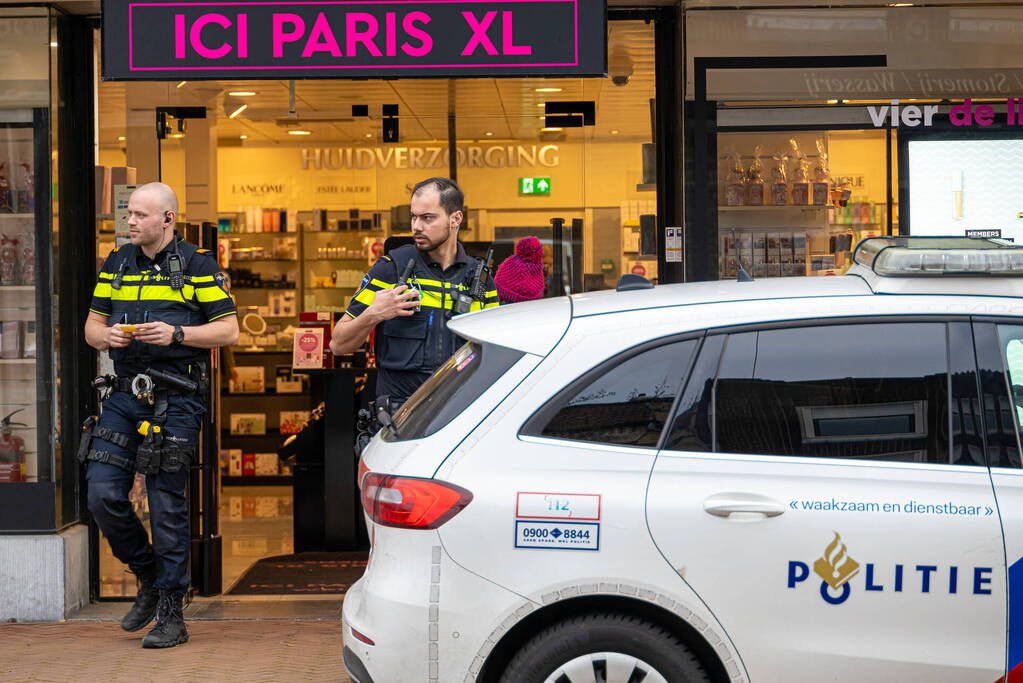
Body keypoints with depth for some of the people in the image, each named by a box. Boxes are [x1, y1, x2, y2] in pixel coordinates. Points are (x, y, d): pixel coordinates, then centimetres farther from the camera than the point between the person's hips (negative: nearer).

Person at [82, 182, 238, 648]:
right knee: (103, 496, -3)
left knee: (167, 505, -3)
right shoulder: (116, 265, 14)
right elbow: (91, 327, 18)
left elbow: (229, 330, -2)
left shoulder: (197, 265, -1)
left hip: (175, 399, -5)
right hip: (123, 394, 5)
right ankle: (149, 578, 21)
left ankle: (171, 614, 7)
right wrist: (106, 335, -6)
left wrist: (177, 334, -16)